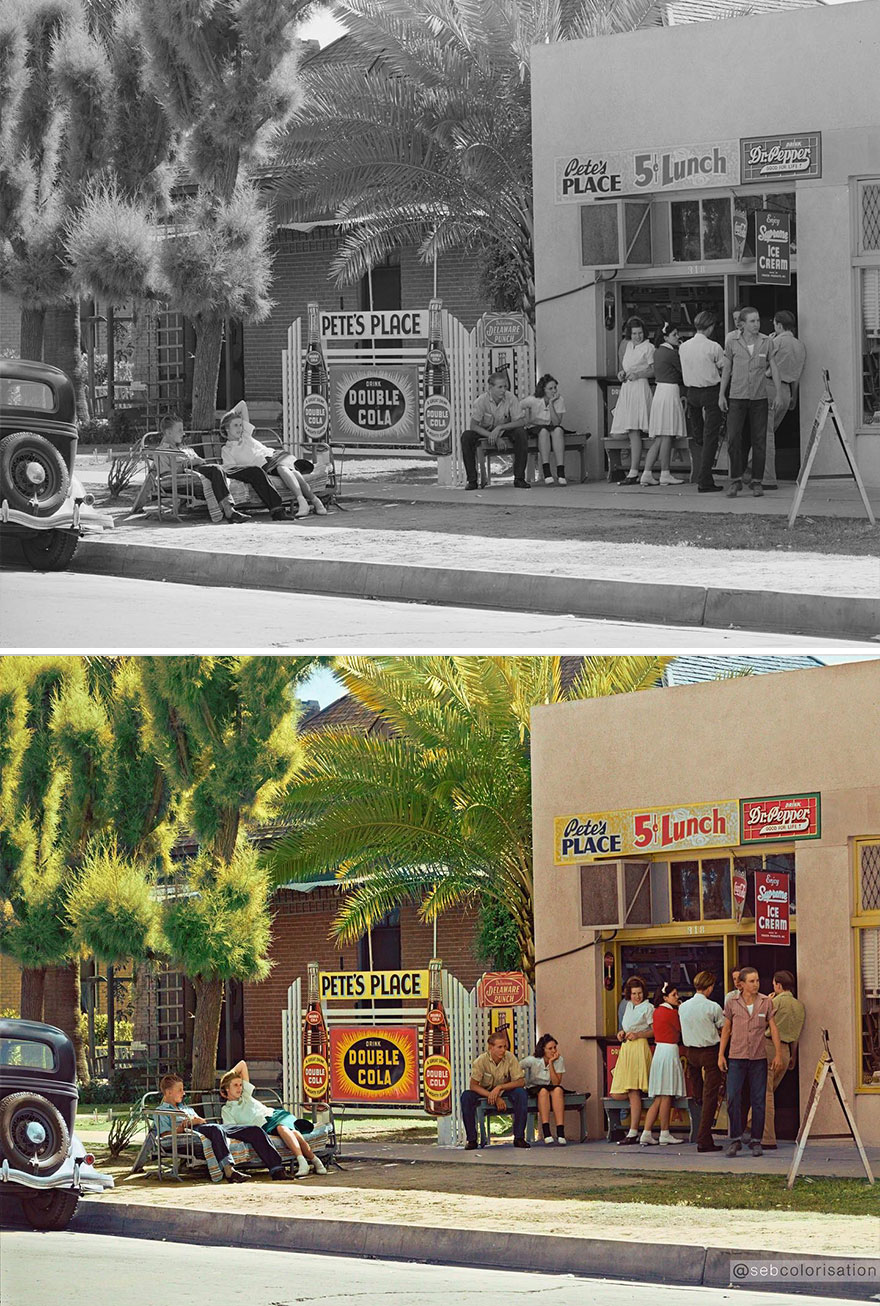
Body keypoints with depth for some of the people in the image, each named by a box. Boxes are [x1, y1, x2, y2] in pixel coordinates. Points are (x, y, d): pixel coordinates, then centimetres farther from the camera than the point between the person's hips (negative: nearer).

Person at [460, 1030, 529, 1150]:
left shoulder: (510, 1058, -17)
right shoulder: (481, 1061, -19)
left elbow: (520, 1082, -19)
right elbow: (473, 1085, -20)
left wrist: (499, 1088, -34)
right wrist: (495, 1098, -30)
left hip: (506, 1091, 0)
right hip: (485, 1092, 0)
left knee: (521, 1093, -31)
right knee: (466, 1096, -29)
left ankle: (519, 1137, -25)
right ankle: (472, 1139, -21)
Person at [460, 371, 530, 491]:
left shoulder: (511, 399, -18)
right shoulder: (482, 400, -19)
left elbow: (521, 422, -20)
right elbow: (473, 425, -19)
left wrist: (499, 428, -30)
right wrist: (490, 435, -34)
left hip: (505, 431, 0)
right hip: (485, 431, 0)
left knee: (522, 433, -30)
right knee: (466, 436, -28)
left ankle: (519, 478, -23)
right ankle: (472, 480, -21)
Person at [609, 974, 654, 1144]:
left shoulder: (647, 1007, -3)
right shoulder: (629, 1005, 18)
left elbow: (656, 1030, -8)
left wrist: (637, 1035, -15)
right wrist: (622, 1032, 12)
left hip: (639, 1048, -8)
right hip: (625, 1049, 8)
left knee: (633, 1092, -13)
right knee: (617, 1094, 0)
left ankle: (633, 1133, -13)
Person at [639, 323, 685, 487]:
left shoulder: (657, 352, 13)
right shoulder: (671, 353, -12)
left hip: (658, 390, 8)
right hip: (670, 392, -8)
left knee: (657, 438, 8)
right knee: (666, 436, -3)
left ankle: (647, 473, 5)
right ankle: (665, 474, 0)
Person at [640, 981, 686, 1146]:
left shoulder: (657, 1011, 12)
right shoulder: (671, 1013, -12)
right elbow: (682, 1030, -3)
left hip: (659, 1050, 8)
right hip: (670, 1051, -8)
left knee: (658, 1097, 9)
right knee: (666, 1096, -2)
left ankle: (646, 1134, 3)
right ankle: (664, 1135, 3)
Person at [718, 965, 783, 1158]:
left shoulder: (766, 1003, 3)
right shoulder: (732, 1003, 3)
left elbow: (773, 1029, 6)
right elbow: (726, 1030, 10)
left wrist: (778, 1054, 1)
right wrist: (721, 1055, 5)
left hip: (759, 1058, 1)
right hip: (737, 1057, -1)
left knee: (758, 1100, 1)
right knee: (733, 1098, -9)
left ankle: (756, 1141, 8)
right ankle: (734, 1140, -2)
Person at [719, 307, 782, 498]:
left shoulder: (766, 342, 3)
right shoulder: (732, 342, 1)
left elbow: (774, 369, 6)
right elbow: (726, 369, 8)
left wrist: (779, 394, 2)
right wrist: (721, 395, 6)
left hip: (759, 397, 1)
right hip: (737, 397, -1)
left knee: (759, 440, 1)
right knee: (734, 438, -9)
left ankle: (757, 482, 9)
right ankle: (735, 480, 1)